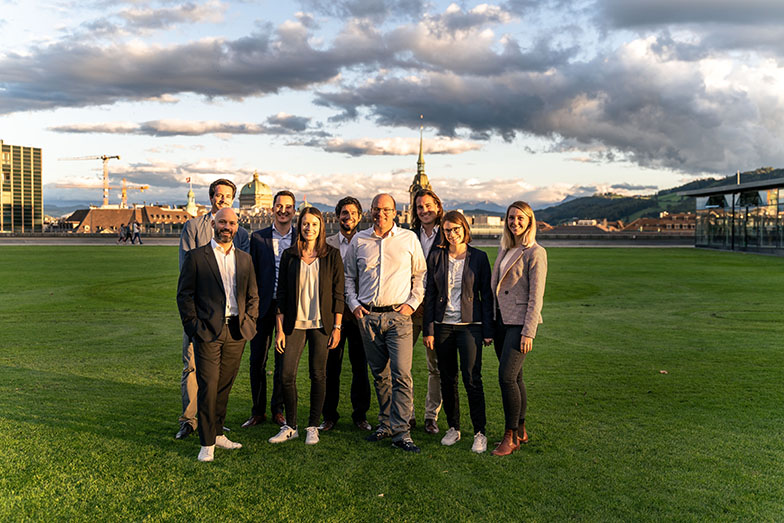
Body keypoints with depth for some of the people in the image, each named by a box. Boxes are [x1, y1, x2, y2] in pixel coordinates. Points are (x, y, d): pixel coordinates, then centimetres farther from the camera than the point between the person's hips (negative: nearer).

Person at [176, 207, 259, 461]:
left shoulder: (245, 259, 13)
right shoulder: (196, 257, 1)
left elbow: (252, 295, 17)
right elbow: (184, 294, -1)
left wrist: (249, 322, 5)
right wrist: (194, 326, -7)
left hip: (236, 333, 4)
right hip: (208, 332, -4)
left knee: (225, 386, 11)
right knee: (208, 387, -4)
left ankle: (218, 433, 25)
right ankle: (207, 443, 5)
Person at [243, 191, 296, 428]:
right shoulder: (258, 238, 5)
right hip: (264, 306, 1)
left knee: (284, 362, 7)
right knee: (257, 361, 6)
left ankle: (278, 409, 22)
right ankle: (258, 411, 20)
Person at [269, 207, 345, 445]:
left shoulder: (332, 255, 1)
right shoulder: (289, 255, 5)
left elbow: (338, 293, 1)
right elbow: (281, 294, 6)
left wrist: (337, 327, -4)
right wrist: (280, 329, 1)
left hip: (321, 324, -1)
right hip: (295, 323, 1)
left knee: (318, 375, 4)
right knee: (286, 375, -3)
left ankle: (313, 426, 18)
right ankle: (290, 426, 15)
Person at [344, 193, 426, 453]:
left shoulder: (409, 239, 5)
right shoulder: (359, 240, 10)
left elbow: (421, 274, 9)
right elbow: (348, 276, 18)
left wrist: (412, 302, -1)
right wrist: (353, 303, 6)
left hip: (398, 316, -3)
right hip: (367, 316, 3)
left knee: (401, 375, -10)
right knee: (379, 374, 11)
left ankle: (401, 432, -5)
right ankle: (386, 424, 24)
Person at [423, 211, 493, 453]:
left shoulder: (478, 257, 0)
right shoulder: (436, 257, 5)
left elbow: (487, 295, 2)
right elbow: (429, 294, 5)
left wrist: (488, 330, -2)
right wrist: (429, 330, 1)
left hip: (470, 324, -2)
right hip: (443, 325, 2)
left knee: (472, 378, -7)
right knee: (447, 379, 8)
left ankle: (479, 432, 6)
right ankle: (453, 428, 24)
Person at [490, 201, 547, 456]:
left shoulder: (535, 253, -8)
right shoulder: (504, 249, 14)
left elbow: (536, 296, -12)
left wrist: (528, 332, -16)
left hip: (520, 322, -7)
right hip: (501, 320, 7)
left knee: (506, 376, -12)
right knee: (514, 378, 12)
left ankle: (511, 436, 0)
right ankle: (520, 431, 23)